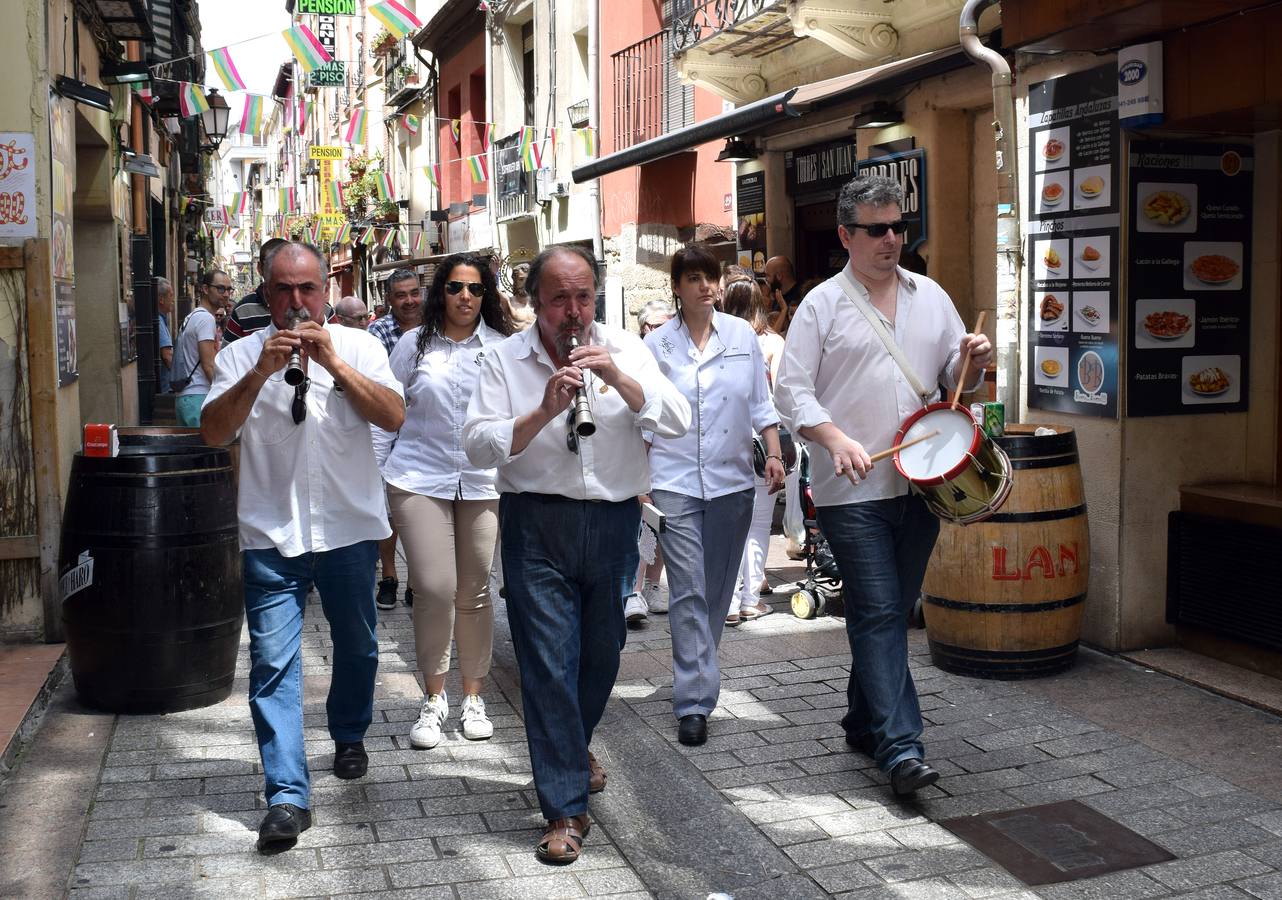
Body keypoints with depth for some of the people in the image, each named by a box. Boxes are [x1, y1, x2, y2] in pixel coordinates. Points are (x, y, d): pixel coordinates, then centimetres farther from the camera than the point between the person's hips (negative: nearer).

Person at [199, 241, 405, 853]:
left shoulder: (358, 347, 1)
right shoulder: (241, 356, 1)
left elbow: (394, 417, -12)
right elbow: (213, 432, -10)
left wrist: (334, 363, -20)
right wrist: (260, 373, -22)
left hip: (349, 528, 1)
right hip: (271, 534, -1)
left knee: (356, 647, 18)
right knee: (273, 663, -5)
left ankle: (349, 737, 43)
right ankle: (287, 797, 0)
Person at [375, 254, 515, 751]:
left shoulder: (502, 348, 5)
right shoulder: (414, 344, 4)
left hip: (484, 482, 1)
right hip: (419, 480, -1)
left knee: (475, 592, 8)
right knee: (435, 589, -8)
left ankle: (473, 696, 24)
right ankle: (434, 697, 12)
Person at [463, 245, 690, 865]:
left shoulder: (624, 349, 3)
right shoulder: (505, 360, -1)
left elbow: (677, 423, -7)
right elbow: (478, 445, -10)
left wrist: (619, 379, -20)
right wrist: (544, 412, -23)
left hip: (614, 522, 3)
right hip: (537, 526, -2)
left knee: (603, 649, 18)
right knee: (549, 662, -4)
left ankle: (573, 746, 47)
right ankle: (565, 809, 5)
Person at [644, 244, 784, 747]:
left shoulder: (741, 335, 6)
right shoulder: (657, 344, 1)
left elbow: (761, 403, 11)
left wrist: (773, 453, 0)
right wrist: (638, 479, 0)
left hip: (733, 480, 3)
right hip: (676, 481, -3)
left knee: (718, 591, 11)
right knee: (689, 592, -9)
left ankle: (696, 681, 30)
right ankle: (693, 703, -7)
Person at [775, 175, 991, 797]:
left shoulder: (930, 296, 13)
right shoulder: (822, 305, -2)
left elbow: (952, 376, 19)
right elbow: (791, 390, -7)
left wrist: (973, 362, -4)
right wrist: (836, 438, -22)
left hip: (921, 483, 5)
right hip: (853, 491, -5)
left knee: (893, 611, 13)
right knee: (878, 613, -8)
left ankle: (864, 723, 29)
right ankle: (899, 747, -8)